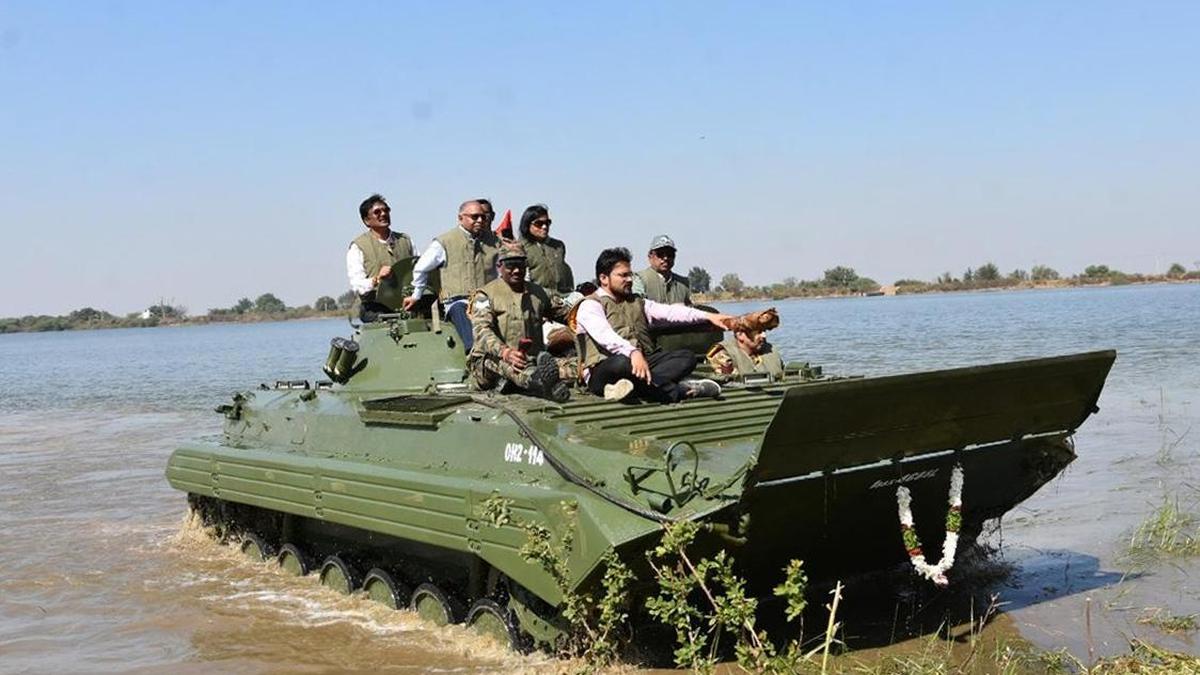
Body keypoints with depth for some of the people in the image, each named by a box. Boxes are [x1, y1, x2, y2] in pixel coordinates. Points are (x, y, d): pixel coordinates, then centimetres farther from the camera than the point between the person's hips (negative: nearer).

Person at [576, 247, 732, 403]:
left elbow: (669, 312, 11)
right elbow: (605, 336, -19)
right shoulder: (590, 305, 0)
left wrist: (707, 316, -2)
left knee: (686, 356, -10)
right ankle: (678, 390, -24)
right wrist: (633, 353, -37)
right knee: (623, 363, -39)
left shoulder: (637, 302, 23)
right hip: (603, 371, -7)